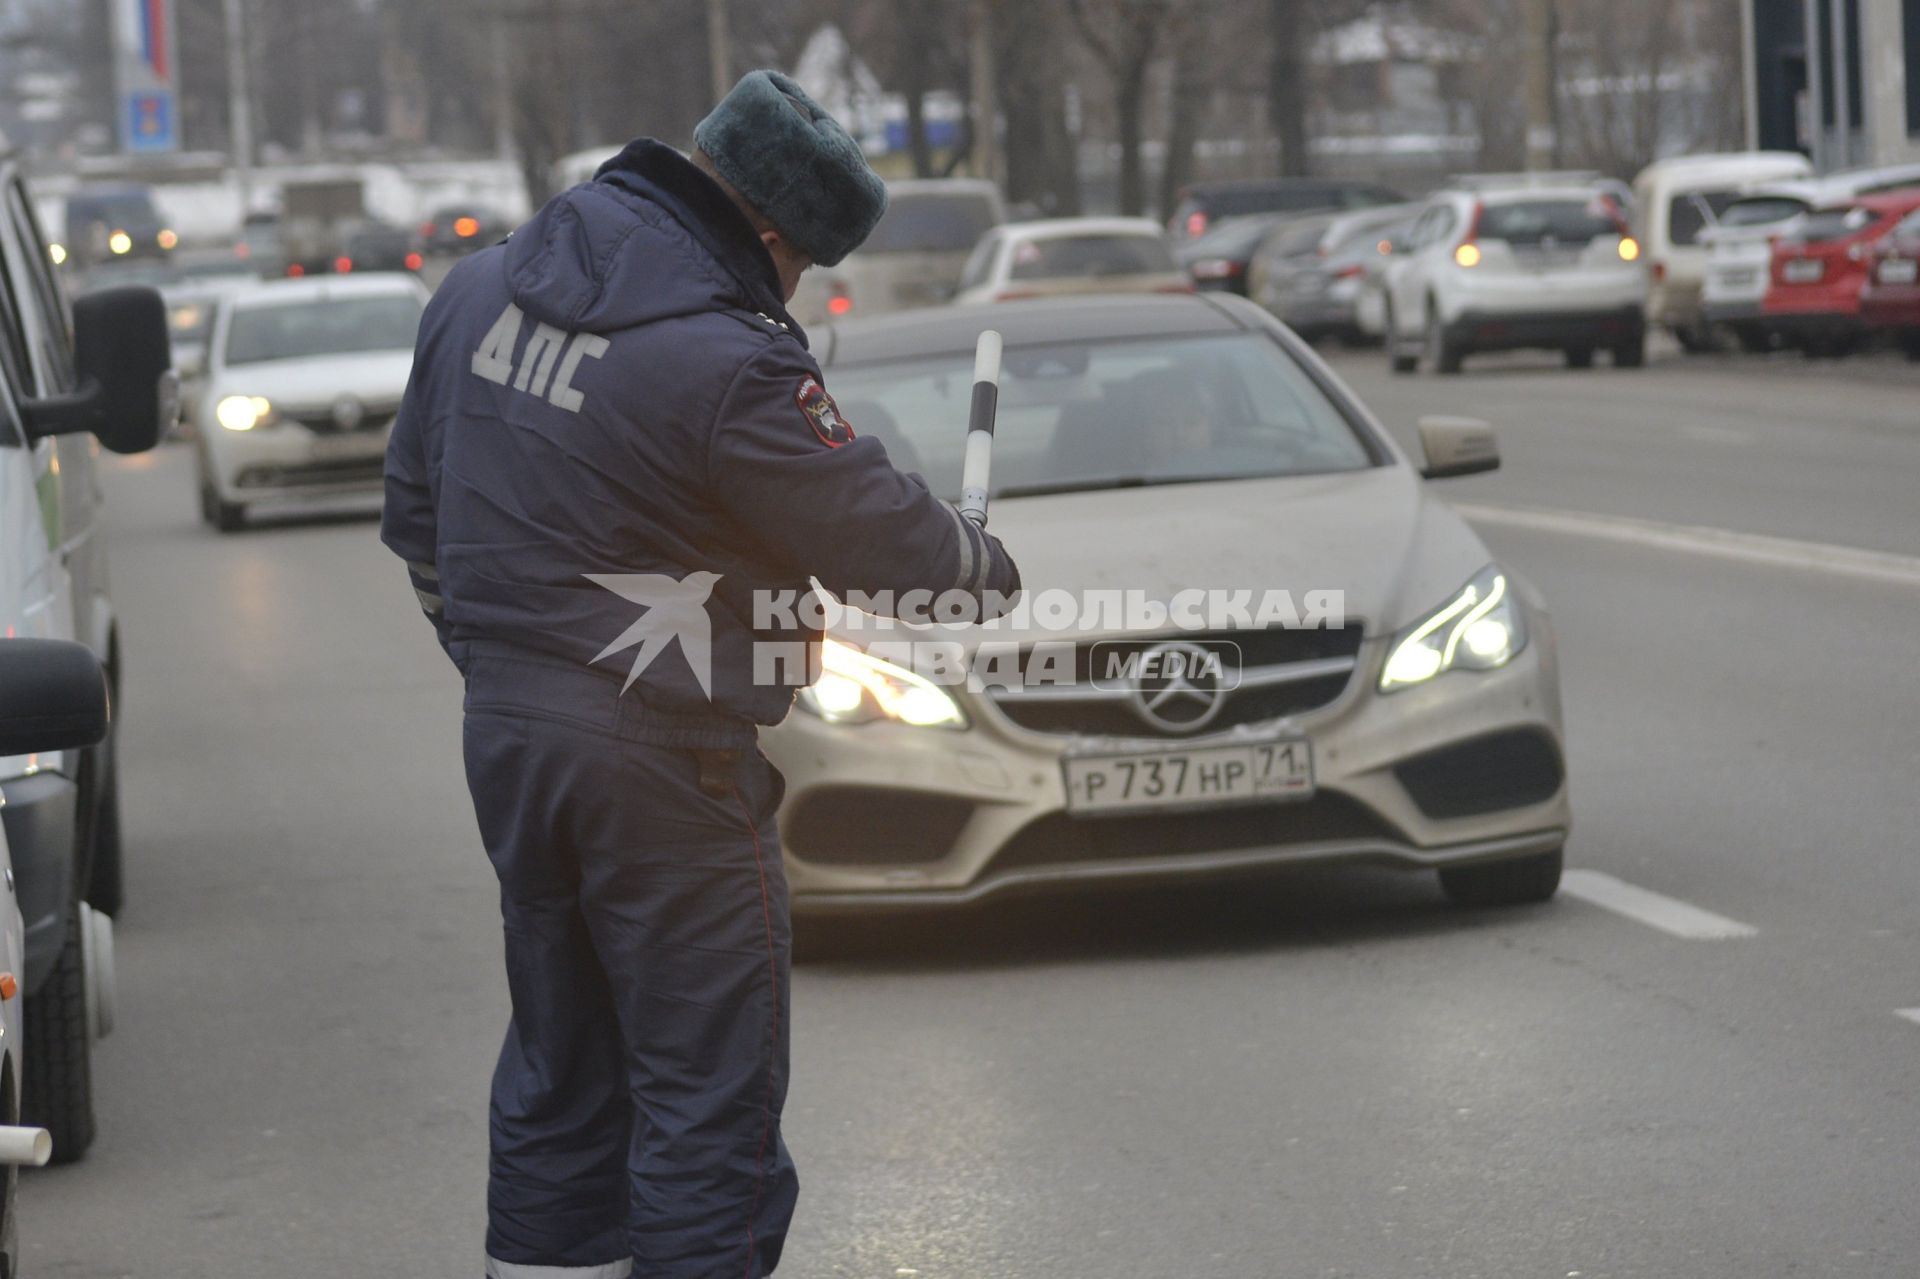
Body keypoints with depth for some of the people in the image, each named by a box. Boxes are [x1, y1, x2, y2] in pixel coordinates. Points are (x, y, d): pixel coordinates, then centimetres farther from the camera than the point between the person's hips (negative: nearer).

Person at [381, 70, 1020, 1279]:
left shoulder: (482, 288, 4)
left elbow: (416, 508, 14)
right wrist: (989, 566, 9)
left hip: (504, 728, 8)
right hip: (655, 764, -8)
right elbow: (876, 527, -11)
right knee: (709, 1087, 1)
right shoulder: (723, 362, -21)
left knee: (559, 1063, 18)